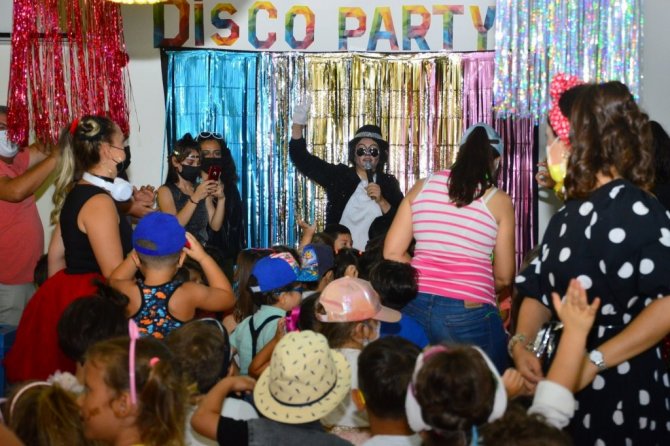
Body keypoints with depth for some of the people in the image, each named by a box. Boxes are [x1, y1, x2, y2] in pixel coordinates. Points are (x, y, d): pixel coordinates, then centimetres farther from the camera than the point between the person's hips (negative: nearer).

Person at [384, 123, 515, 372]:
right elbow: (504, 277, 5)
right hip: (469, 314, -3)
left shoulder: (422, 187, 8)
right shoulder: (499, 201, 1)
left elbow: (393, 254, 7)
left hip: (416, 308, 3)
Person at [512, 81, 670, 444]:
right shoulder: (566, 218, 9)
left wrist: (598, 359, -24)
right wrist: (520, 343, -7)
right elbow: (540, 292, 11)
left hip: (624, 384, -7)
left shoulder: (637, 210, -15)